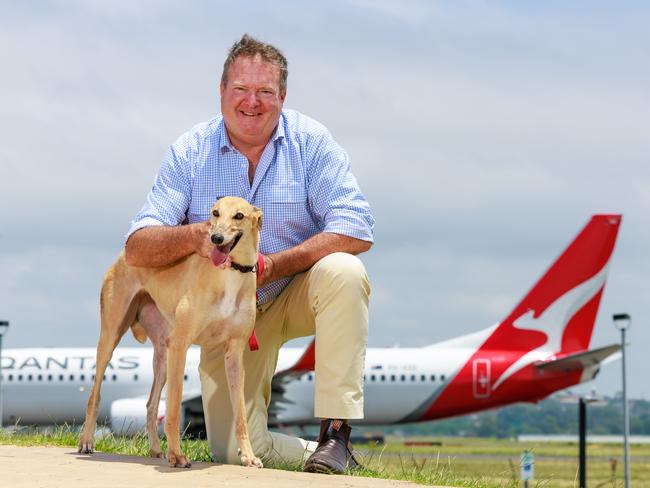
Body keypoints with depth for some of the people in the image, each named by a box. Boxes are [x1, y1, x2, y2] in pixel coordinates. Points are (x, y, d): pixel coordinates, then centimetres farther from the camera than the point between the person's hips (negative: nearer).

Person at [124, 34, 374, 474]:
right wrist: (193, 236, -37)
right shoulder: (189, 152, -8)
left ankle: (336, 433, -28)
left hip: (298, 293, -1)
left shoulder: (311, 141, -12)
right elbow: (137, 248, -15)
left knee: (342, 271, -35)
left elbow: (357, 231, -21)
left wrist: (273, 265, -31)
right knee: (233, 451, -12)